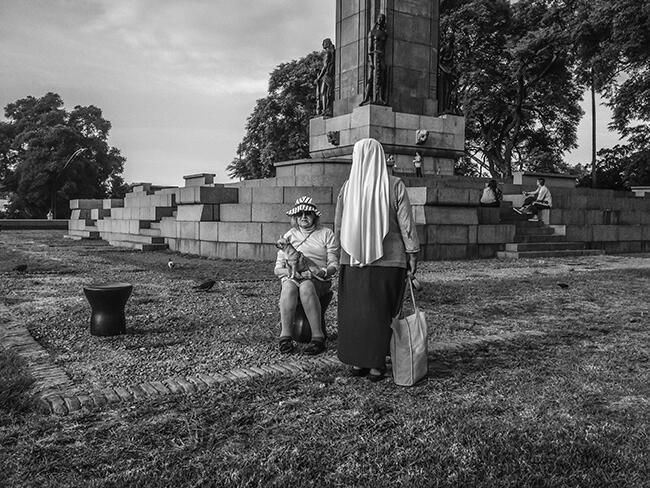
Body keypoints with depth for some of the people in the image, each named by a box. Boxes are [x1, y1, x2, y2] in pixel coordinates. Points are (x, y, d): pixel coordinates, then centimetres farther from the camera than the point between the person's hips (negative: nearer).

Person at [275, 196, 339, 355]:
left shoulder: (326, 234, 13)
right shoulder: (288, 236, 19)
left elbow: (334, 265, 4)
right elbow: (277, 269, 12)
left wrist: (321, 272, -18)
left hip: (318, 281, -2)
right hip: (291, 278, 2)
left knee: (306, 287, -37)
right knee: (289, 287, -35)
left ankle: (318, 337, -37)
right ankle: (285, 336, -36)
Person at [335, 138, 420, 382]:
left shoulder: (348, 187, -2)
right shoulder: (394, 185, -7)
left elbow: (338, 226, 5)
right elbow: (406, 223, -7)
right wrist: (412, 253, 1)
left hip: (353, 260, 2)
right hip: (388, 260, -1)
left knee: (355, 310, 12)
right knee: (381, 312, 9)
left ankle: (357, 362, 19)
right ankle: (376, 365, 11)